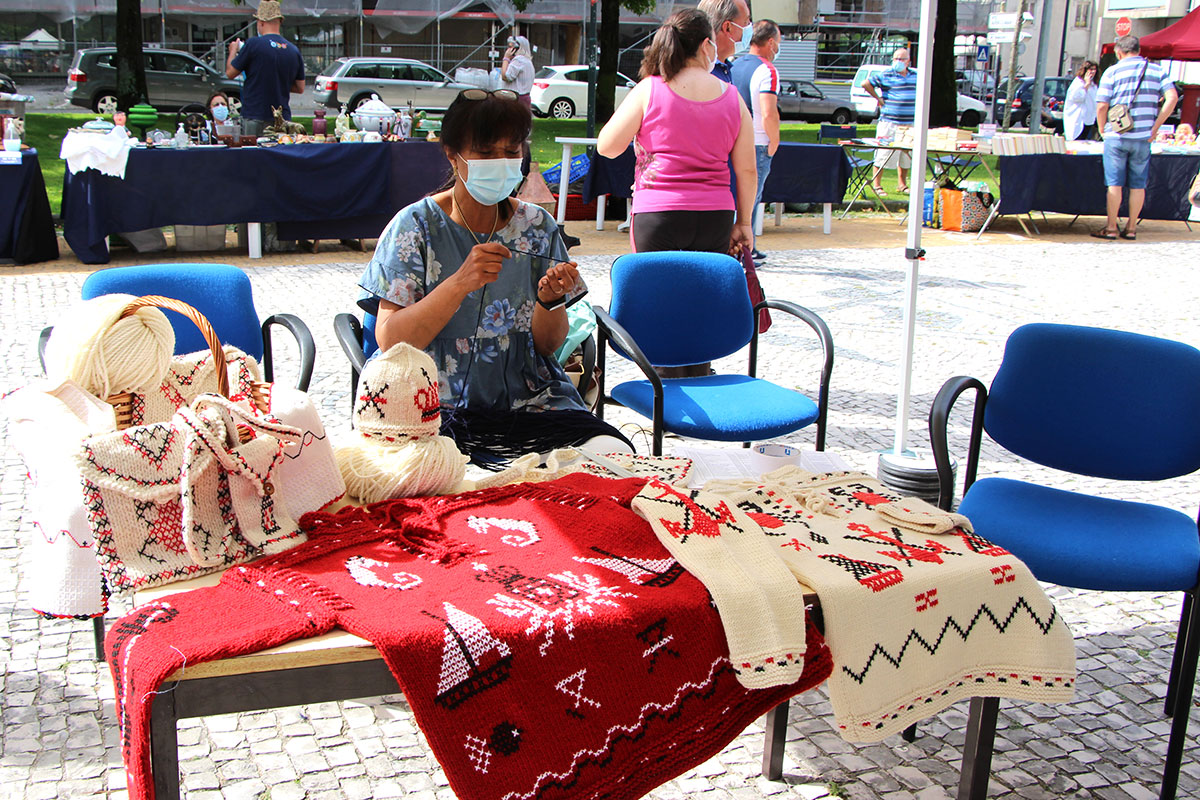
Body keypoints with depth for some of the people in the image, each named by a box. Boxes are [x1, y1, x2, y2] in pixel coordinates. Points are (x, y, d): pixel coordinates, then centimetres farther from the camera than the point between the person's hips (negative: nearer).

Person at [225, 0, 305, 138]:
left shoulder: (254, 44, -8)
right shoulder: (294, 50, 5)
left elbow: (230, 73, 3)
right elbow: (300, 88, 13)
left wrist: (233, 51, 21)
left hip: (254, 116, -4)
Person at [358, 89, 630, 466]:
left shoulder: (536, 226, 6)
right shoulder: (416, 225, -2)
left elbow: (549, 345, 6)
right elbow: (390, 341, -11)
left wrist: (549, 299, -16)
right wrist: (460, 283, -24)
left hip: (532, 402, 3)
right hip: (440, 405, -3)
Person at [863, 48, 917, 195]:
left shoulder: (915, 76, 12)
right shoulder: (886, 76, -4)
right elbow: (866, 84, -7)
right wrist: (878, 99, -7)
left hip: (910, 124, 5)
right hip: (890, 123, -5)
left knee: (906, 157, 11)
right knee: (883, 155, -4)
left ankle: (903, 185, 23)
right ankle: (876, 185, 3)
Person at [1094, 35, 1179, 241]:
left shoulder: (1112, 71, -2)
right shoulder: (1156, 70, 7)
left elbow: (1102, 106, -9)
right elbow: (1172, 97, -5)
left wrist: (1102, 129, 5)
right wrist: (1155, 126, -2)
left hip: (1116, 136, -2)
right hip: (1143, 137, 3)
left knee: (1114, 183, 2)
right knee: (1138, 185, 8)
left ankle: (1111, 227, 4)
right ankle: (1131, 228, 12)